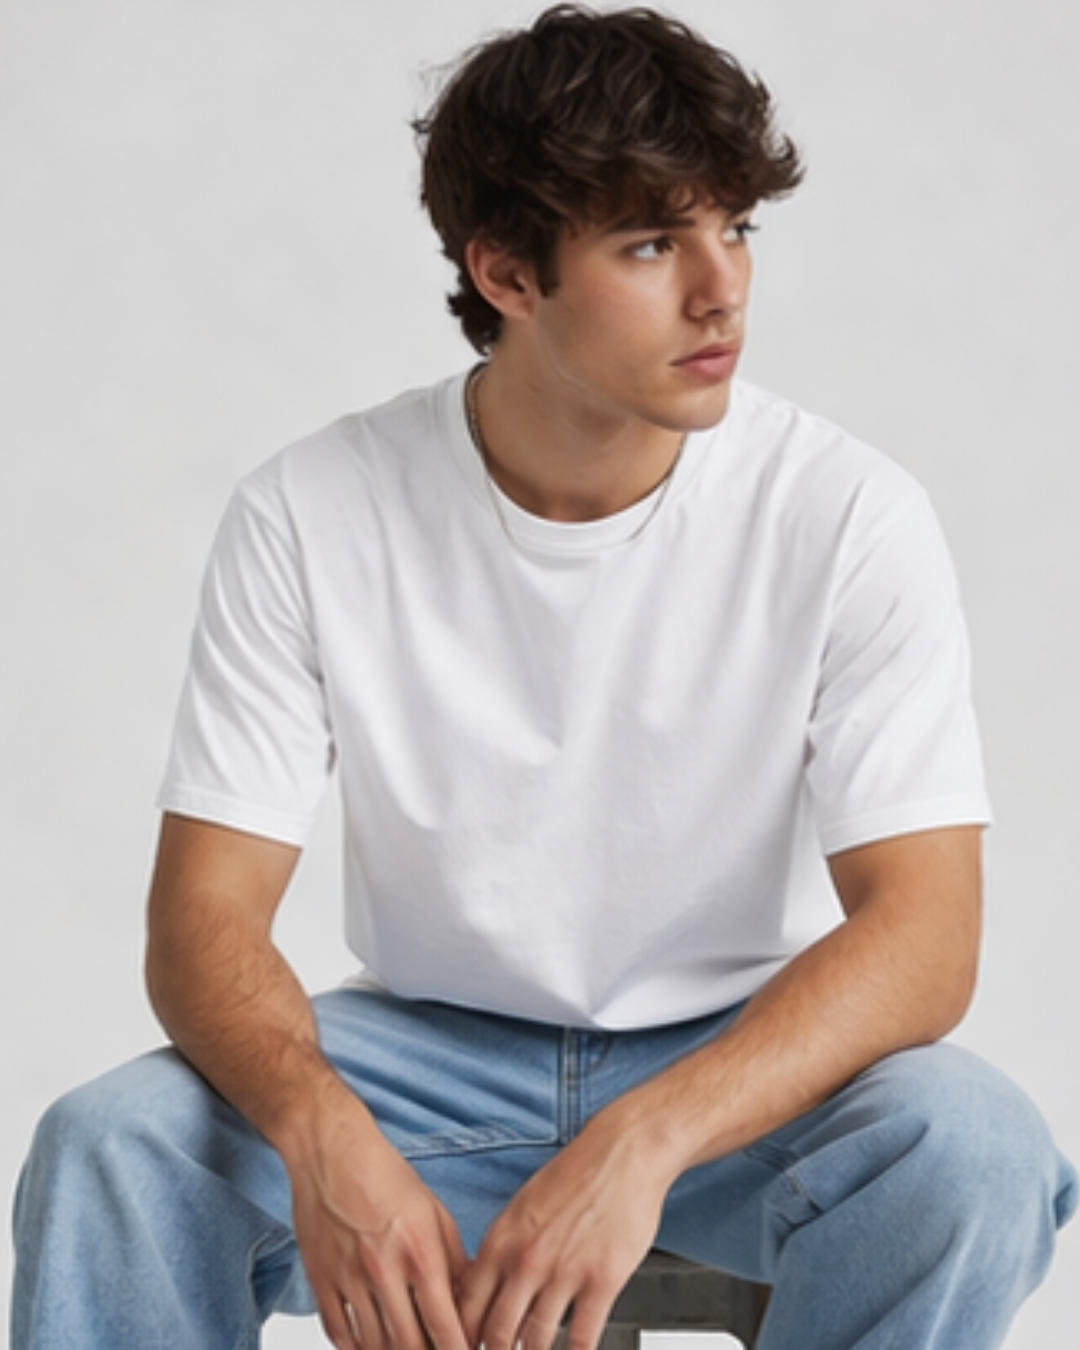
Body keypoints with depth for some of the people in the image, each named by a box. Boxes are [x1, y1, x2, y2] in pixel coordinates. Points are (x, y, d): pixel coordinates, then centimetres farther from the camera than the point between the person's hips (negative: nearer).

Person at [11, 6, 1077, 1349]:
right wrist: (321, 1133, -36)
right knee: (109, 1146, -26)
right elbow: (204, 915, -13)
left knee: (970, 1149, -32)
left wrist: (643, 1141, -37)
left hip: (746, 1066, 0)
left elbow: (922, 932, -20)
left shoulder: (845, 515, -14)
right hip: (428, 1054, 1)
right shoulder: (311, 516, -11)